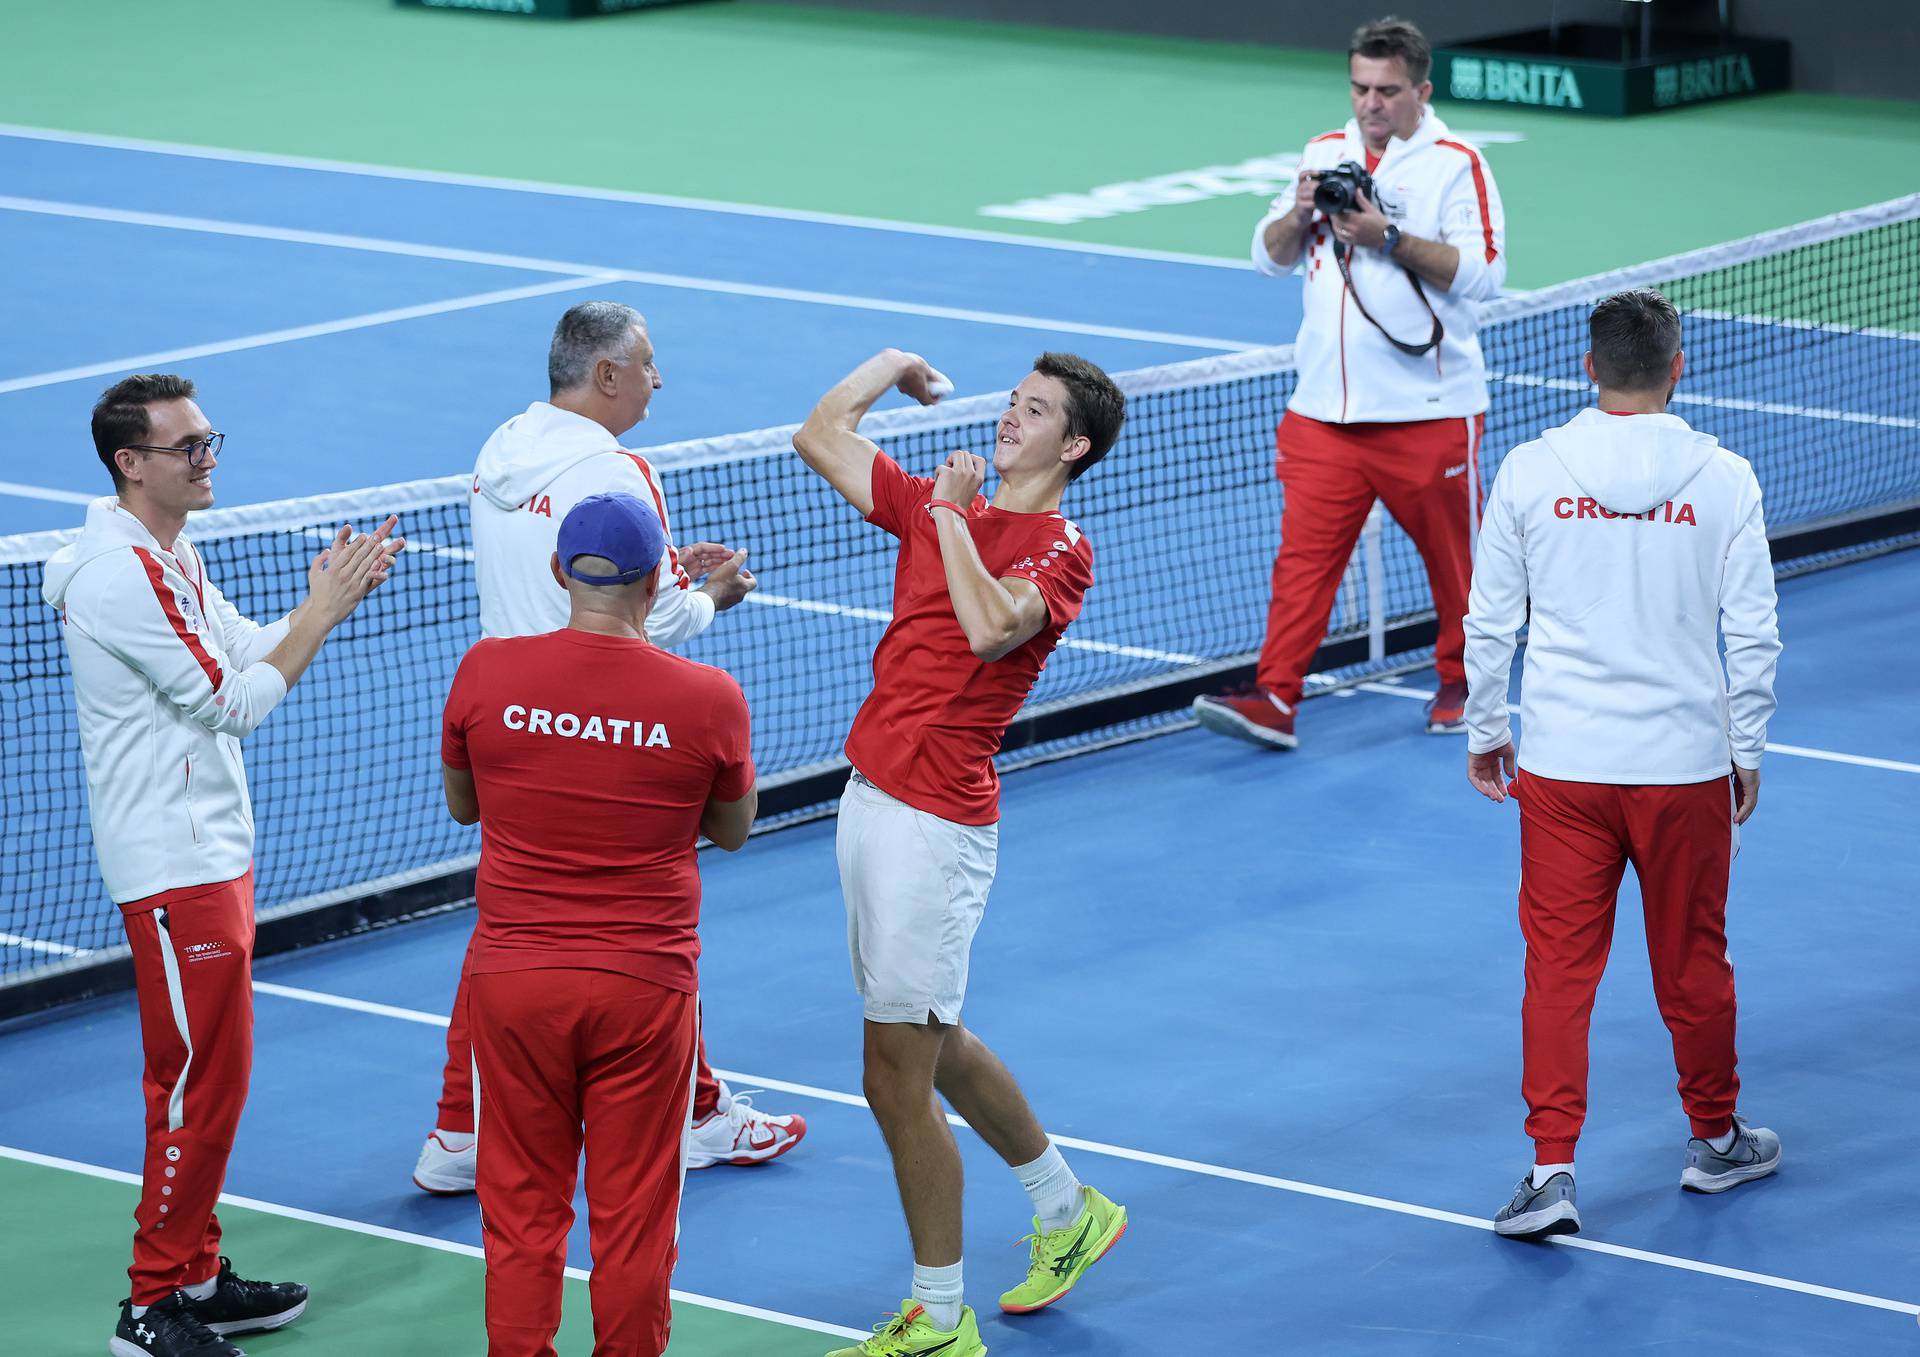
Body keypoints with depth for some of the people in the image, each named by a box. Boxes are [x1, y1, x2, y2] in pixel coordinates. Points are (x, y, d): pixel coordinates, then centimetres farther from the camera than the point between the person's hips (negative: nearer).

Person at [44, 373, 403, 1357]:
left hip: (211, 852, 10)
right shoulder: (121, 575, -21)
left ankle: (195, 1278, 24)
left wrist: (326, 598, 1)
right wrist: (323, 610, -13)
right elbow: (236, 702, -19)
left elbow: (246, 654, 16)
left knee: (208, 1074, 15)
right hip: (173, 869, -10)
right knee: (202, 1082, -6)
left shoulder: (169, 554, 12)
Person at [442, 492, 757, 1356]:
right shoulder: (708, 699, -10)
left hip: (513, 979, 1)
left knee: (522, 1211, 11)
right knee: (633, 1215, 9)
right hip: (646, 989, -1)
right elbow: (733, 830, 7)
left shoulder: (486, 672, -7)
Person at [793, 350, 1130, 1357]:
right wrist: (891, 364, 15)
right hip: (871, 795, 8)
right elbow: (818, 438, 16)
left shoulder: (1060, 552, -9)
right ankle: (1067, 1211, 39)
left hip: (936, 822, -8)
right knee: (933, 1045, 20)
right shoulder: (937, 506, 13)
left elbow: (989, 628, -28)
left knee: (896, 1075, -5)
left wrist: (953, 517, -19)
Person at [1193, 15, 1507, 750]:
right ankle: (1274, 701, -7)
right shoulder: (1325, 153, 12)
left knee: (1452, 552, 8)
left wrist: (1389, 237, -20)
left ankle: (1461, 682, 27)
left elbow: (1483, 274, -14)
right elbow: (1269, 255, 15)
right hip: (1326, 408, 4)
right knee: (1304, 551, -4)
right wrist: (1300, 214, -6)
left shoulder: (1456, 164, -5)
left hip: (1429, 410, -4)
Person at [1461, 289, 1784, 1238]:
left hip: (1560, 766, 0)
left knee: (1559, 966, 5)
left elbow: (1489, 620, 1)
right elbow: (1753, 634, -4)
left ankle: (1552, 1170, -2)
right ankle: (1715, 1141, 32)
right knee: (1693, 963, 15)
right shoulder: (1723, 479, -6)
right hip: (1684, 766, 0)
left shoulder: (1530, 471, -4)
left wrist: (1484, 731, 15)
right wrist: (1748, 752, 9)